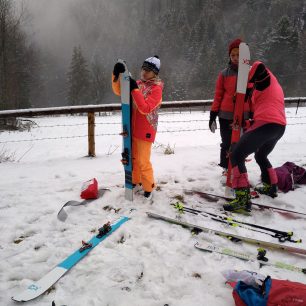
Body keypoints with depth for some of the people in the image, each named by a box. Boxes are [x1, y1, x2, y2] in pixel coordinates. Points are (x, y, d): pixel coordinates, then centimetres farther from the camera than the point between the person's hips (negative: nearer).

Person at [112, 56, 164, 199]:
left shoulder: (156, 89, -13)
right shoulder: (138, 83, 6)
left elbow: (145, 109, -23)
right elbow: (119, 91, 5)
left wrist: (134, 89, -26)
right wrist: (116, 75, -12)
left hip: (145, 131, -6)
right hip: (132, 128, 7)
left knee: (143, 161, -2)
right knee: (133, 158, 18)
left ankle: (148, 187, 17)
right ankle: (135, 181, 37)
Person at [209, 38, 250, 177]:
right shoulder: (224, 74, 1)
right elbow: (218, 95, 3)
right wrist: (212, 115, 0)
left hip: (244, 115, 1)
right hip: (226, 115, -1)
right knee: (227, 143, 5)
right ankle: (226, 168, 20)